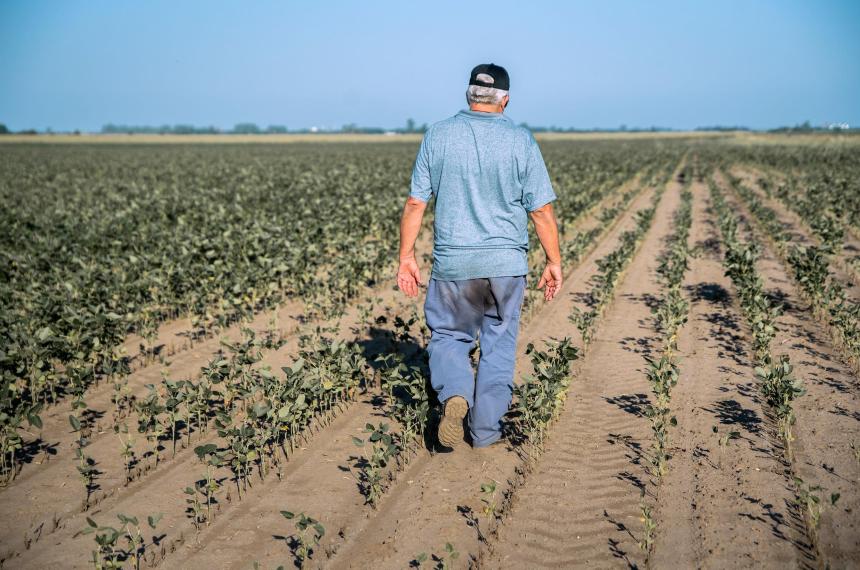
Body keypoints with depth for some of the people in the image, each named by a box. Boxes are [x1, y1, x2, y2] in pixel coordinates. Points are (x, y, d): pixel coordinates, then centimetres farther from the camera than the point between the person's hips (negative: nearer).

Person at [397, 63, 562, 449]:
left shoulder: (437, 136, 0)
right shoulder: (521, 141, -3)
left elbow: (415, 203, -1)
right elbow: (541, 210, -4)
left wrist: (406, 256, 6)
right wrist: (554, 262, 5)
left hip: (452, 262, 0)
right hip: (506, 262, 0)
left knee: (448, 335, 15)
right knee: (498, 344, 12)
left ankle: (454, 395, -11)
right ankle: (485, 430, 15)